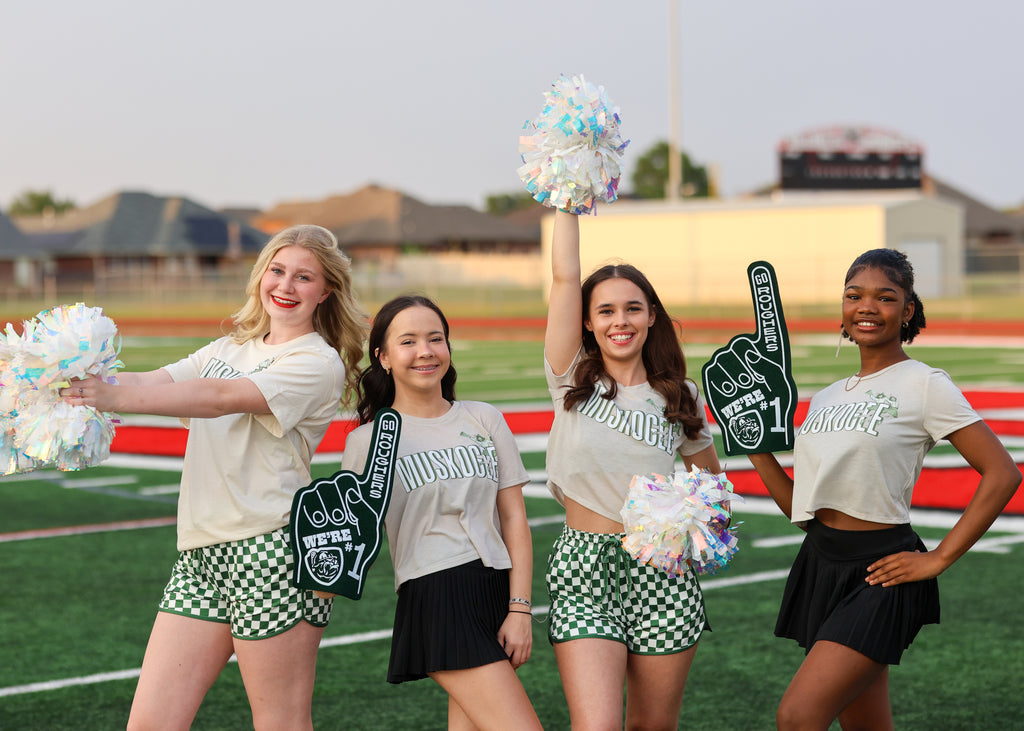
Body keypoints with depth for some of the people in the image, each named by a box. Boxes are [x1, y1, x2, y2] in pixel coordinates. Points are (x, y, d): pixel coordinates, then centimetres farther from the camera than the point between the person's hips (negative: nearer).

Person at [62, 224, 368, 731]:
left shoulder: (320, 363, -3)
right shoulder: (228, 350, 21)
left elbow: (224, 398, -17)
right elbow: (154, 381, 5)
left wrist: (117, 397, -27)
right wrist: (83, 384, -15)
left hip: (272, 554, -7)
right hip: (200, 554, 7)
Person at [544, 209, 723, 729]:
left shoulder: (680, 395, 9)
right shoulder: (573, 379, 3)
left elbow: (710, 477, 21)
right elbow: (564, 276, -5)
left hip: (664, 570, 2)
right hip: (584, 567, -2)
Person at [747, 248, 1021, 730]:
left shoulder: (924, 385, -5)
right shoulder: (825, 399, 14)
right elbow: (803, 508, 14)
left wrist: (939, 558, -11)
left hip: (877, 573, -7)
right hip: (820, 567, 7)